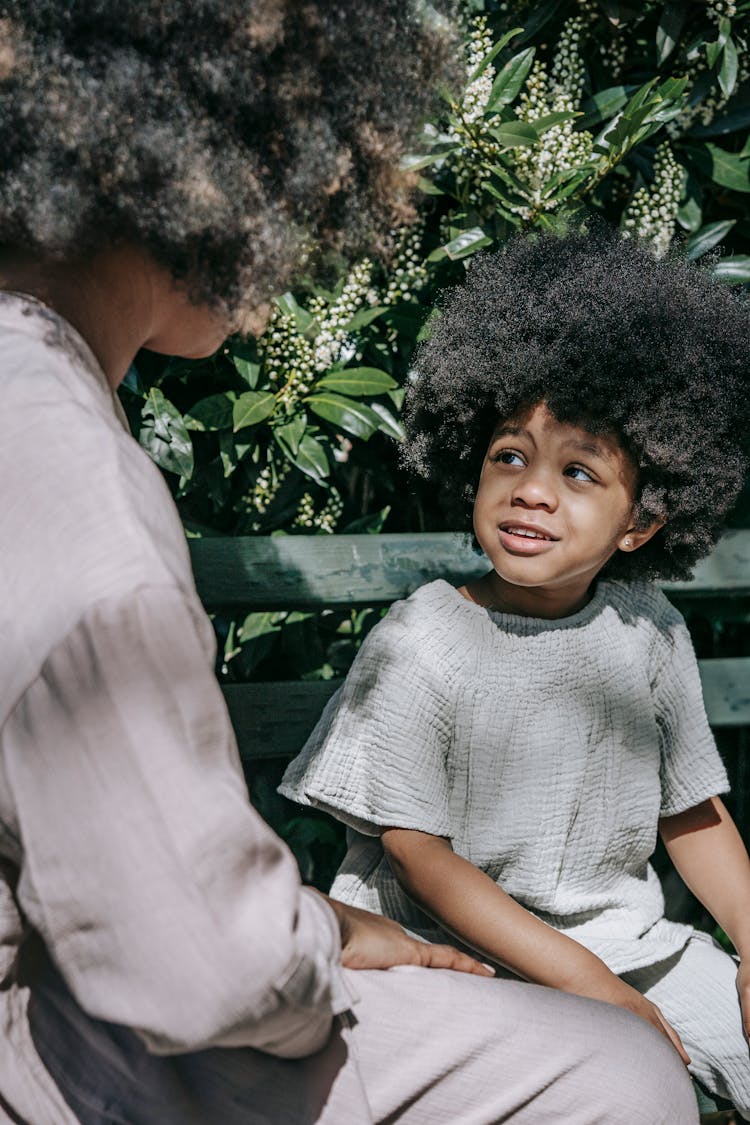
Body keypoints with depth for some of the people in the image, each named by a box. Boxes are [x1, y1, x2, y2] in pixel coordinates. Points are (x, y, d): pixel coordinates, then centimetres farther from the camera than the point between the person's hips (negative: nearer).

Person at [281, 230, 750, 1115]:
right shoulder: (419, 648, -14)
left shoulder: (649, 633, 0)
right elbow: (421, 858, -13)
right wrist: (581, 981, -17)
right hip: (460, 953, -5)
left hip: (621, 934, 5)